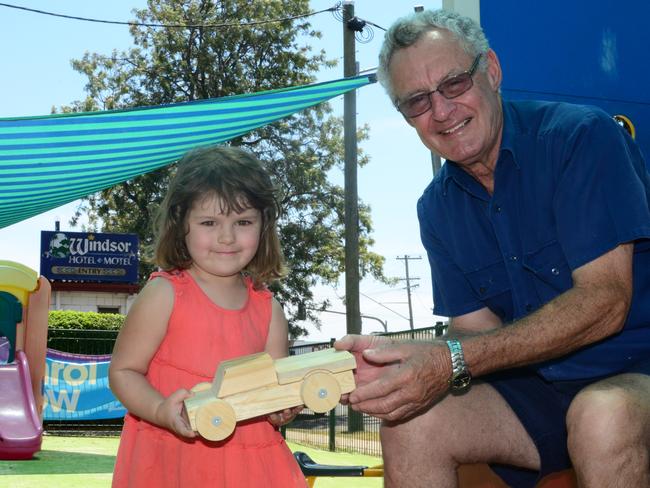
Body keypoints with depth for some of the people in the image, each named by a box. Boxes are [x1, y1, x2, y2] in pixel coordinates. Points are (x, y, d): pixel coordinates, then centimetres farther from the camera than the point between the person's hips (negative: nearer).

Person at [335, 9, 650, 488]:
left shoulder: (580, 137, -14)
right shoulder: (437, 207, 6)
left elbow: (605, 302, -21)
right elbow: (476, 326, 4)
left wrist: (454, 359, -27)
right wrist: (409, 361, -19)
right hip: (543, 387, 5)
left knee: (604, 416, -36)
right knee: (407, 422, -14)